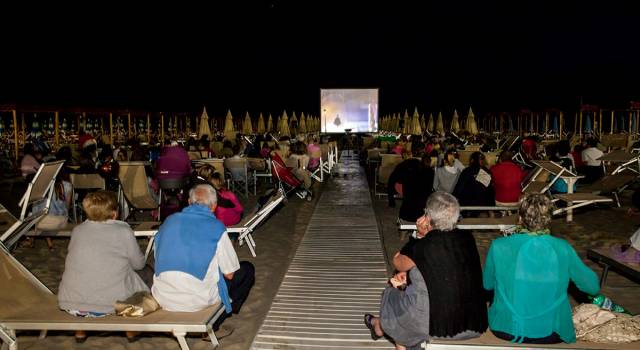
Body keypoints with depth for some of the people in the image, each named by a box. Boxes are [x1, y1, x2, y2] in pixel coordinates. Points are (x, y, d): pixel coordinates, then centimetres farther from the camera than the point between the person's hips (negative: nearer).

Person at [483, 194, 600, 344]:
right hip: (550, 333, 1)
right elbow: (593, 287, 2)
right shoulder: (563, 249, -12)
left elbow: (487, 285, 2)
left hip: (505, 330, 0)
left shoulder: (499, 247, -14)